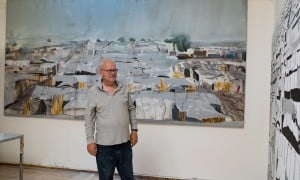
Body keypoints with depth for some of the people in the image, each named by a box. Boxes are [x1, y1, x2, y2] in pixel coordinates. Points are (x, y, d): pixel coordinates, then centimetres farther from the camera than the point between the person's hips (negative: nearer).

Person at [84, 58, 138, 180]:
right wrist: (90, 141, -8)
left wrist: (134, 130, 6)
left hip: (124, 143, 3)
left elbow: (131, 109, 11)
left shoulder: (124, 88, 2)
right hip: (104, 145, -3)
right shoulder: (94, 92, -8)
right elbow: (89, 119, -6)